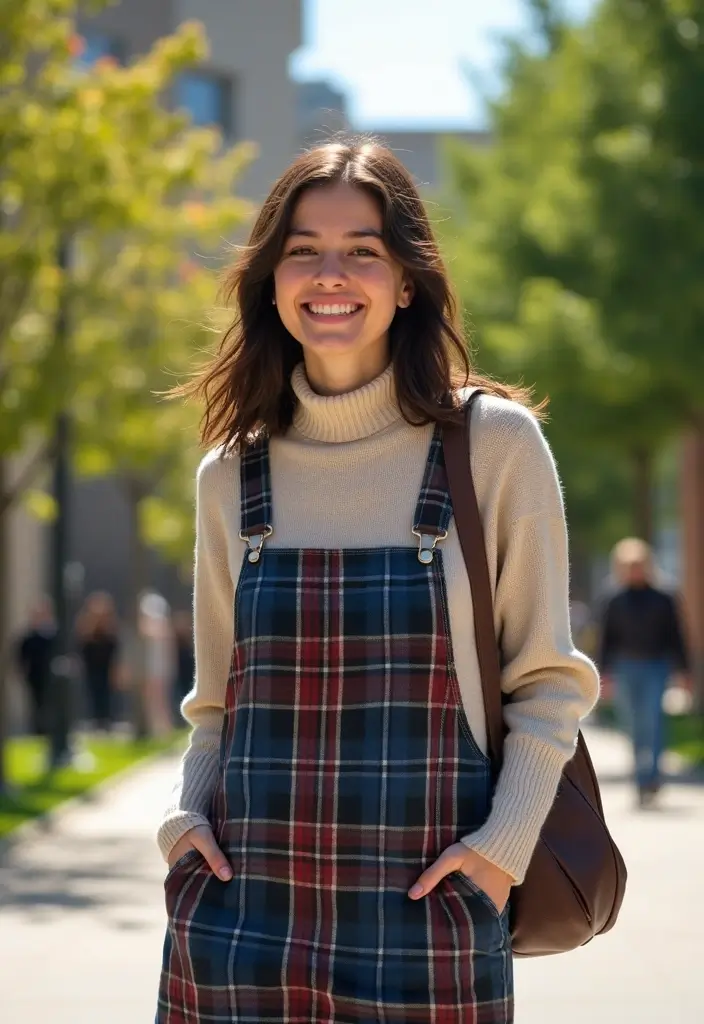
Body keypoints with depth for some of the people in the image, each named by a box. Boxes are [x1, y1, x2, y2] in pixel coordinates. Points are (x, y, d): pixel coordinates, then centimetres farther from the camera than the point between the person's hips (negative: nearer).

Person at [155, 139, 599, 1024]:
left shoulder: (495, 444, -2)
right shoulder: (231, 475, 7)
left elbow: (547, 679, 3)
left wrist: (505, 842, -9)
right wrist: (182, 816, -3)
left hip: (428, 924, -2)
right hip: (241, 915, 2)